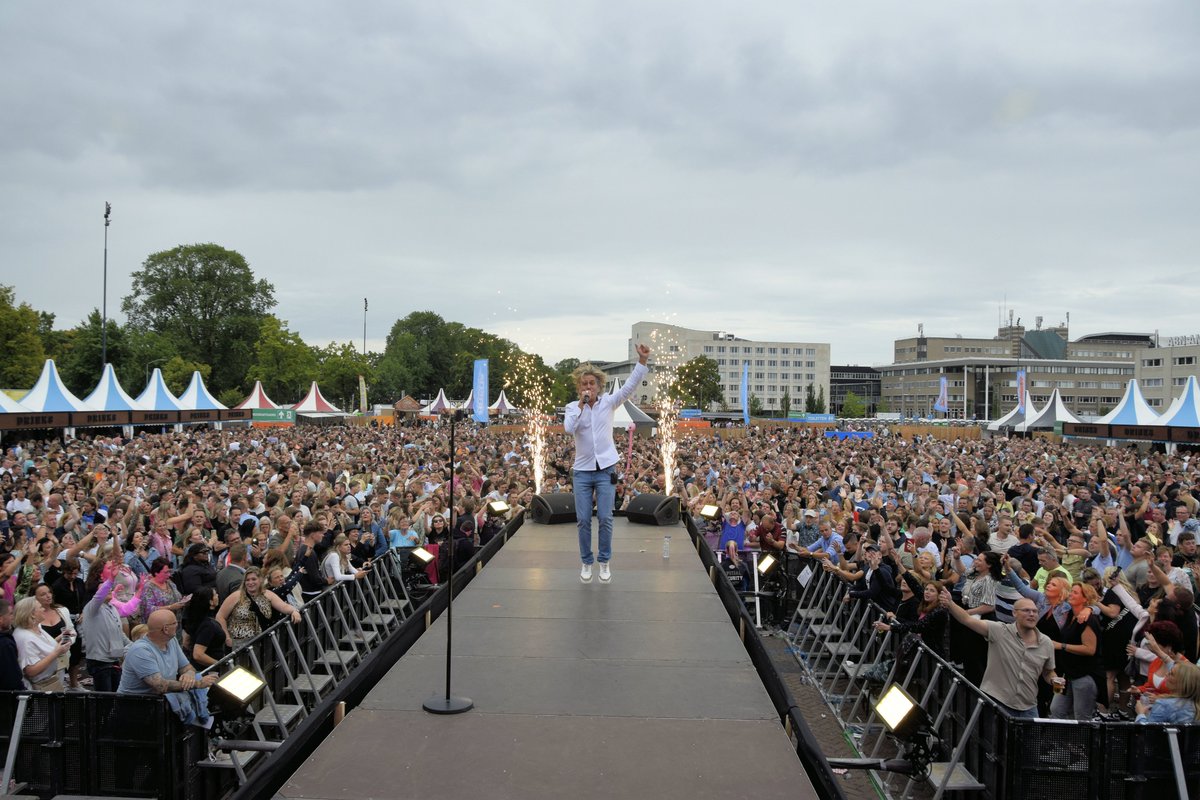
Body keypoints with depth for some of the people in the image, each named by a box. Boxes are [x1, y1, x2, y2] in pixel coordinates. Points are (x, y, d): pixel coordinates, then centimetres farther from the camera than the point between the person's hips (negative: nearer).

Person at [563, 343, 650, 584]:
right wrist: (581, 404, -18)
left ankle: (604, 561, 14)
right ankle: (586, 562, 18)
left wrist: (642, 360, -20)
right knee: (583, 520, 3)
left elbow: (630, 386, -9)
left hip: (606, 470, 0)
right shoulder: (572, 407, 1)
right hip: (582, 471, 1)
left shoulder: (608, 402, 2)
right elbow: (568, 428, -17)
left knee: (605, 518, -2)